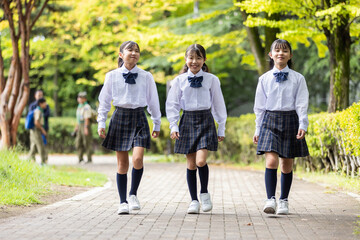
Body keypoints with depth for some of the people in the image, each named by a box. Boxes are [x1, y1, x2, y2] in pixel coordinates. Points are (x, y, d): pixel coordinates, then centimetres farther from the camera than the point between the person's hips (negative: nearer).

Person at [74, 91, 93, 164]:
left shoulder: (86, 107, -12)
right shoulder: (79, 106, 17)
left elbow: (87, 118, -19)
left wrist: (86, 128, -24)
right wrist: (76, 127, 22)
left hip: (86, 125, -9)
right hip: (80, 126, 9)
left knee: (87, 143, -6)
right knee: (78, 143, 5)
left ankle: (89, 159, -2)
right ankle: (80, 159, 9)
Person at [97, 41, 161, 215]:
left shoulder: (146, 77, 4)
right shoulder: (112, 76, 4)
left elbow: (153, 101, 12)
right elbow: (104, 101, 9)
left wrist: (156, 124, 14)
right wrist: (101, 123, 5)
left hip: (139, 117, 0)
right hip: (120, 117, 0)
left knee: (138, 159, -17)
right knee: (122, 162, 1)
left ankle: (133, 194, 5)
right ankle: (123, 202, 10)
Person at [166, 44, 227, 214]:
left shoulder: (211, 79, 2)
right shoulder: (179, 80, 4)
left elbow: (218, 104, 7)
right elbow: (172, 104, 7)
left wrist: (221, 129, 8)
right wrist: (173, 126, -2)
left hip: (205, 120, -1)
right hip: (187, 121, 1)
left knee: (201, 161, -16)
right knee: (191, 164, 3)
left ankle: (204, 193, 7)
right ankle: (194, 201, 12)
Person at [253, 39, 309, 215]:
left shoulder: (298, 79, 3)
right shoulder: (264, 79, 6)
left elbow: (302, 104, 2)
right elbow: (259, 106, 10)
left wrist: (302, 126, -9)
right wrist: (258, 129, 9)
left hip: (290, 120, 0)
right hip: (270, 121, 0)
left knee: (287, 165, 5)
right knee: (271, 161, -16)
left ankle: (283, 201, 18)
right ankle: (270, 200, -18)